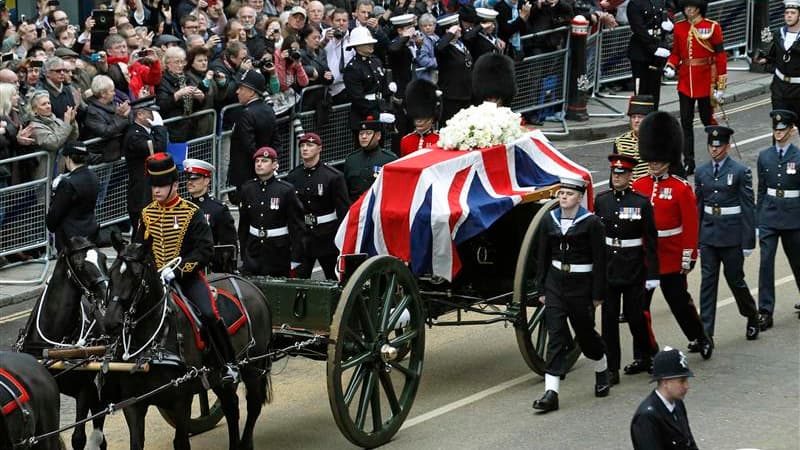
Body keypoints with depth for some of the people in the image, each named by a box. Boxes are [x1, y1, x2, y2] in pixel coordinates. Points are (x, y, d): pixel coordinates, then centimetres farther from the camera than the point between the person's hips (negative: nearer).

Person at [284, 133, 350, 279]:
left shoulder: (334, 177, -6)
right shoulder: (292, 177, 5)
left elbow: (343, 210, -7)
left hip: (327, 238, -3)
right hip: (302, 237, 3)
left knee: (335, 279, 9)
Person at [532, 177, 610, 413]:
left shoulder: (591, 223, -9)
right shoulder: (549, 221, 4)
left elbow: (599, 260, -7)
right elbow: (543, 257, 10)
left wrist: (597, 294, -8)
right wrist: (542, 289, 8)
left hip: (581, 286, -3)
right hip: (555, 285, 3)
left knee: (585, 333, 12)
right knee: (556, 336, -5)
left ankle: (602, 374, 41)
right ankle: (551, 393, -10)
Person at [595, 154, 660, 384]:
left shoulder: (642, 203, -6)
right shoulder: (601, 201, 3)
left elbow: (651, 241, -4)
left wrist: (652, 274, -6)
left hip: (633, 270, -2)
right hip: (607, 268, 3)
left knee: (635, 315, 5)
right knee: (609, 318, 1)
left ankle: (646, 355, 29)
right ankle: (611, 368, 5)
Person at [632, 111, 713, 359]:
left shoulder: (681, 188, -7)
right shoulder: (638, 186, 3)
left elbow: (690, 225, -8)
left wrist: (688, 257, -10)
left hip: (671, 258, -3)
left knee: (679, 300, 8)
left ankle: (700, 338, 31)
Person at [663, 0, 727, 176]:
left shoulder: (712, 27, -7)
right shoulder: (679, 27, 5)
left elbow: (720, 56, -6)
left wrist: (720, 86, -9)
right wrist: (670, 66, -7)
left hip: (705, 81, -4)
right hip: (685, 81, 4)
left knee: (707, 119, 5)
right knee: (686, 122, 2)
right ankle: (688, 163, 6)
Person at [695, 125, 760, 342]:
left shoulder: (741, 171, -7)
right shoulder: (701, 172, 6)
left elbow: (748, 208, -7)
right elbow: (698, 207, 12)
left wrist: (748, 242, -9)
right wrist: (696, 240, 11)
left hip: (732, 237, -4)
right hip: (708, 235, 4)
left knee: (735, 279, 6)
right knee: (708, 282, 0)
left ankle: (752, 317, 32)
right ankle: (705, 333, 0)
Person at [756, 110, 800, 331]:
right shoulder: (764, 156, 4)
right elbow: (761, 190, 9)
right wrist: (758, 220, 8)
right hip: (769, 218, 2)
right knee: (766, 262, -7)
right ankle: (765, 312, -6)